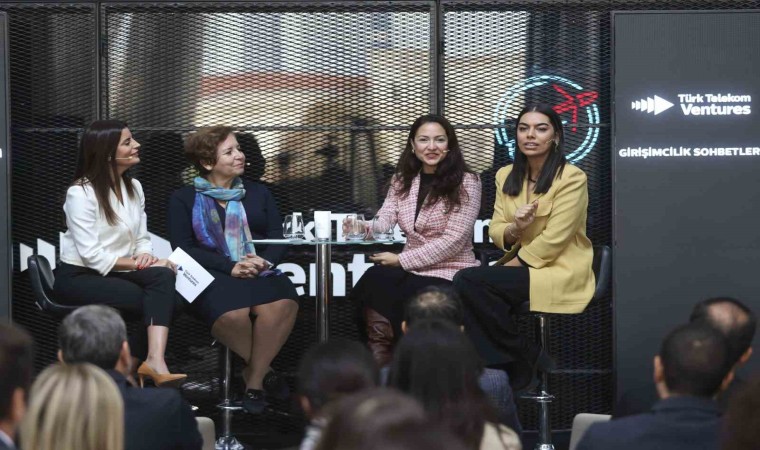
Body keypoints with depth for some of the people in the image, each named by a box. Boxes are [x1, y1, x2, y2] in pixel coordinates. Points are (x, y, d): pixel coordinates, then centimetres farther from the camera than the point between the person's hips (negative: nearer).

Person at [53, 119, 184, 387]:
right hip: (78, 277, -6)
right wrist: (135, 263, -18)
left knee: (162, 276, -29)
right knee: (159, 300, -27)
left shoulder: (133, 187, 11)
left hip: (117, 273, 6)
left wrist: (146, 257, -11)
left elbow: (142, 239, 13)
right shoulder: (81, 193, -13)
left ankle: (154, 360, -42)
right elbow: (92, 255, -19)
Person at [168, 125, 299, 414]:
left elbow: (278, 239, 13)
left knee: (283, 305, -33)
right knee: (231, 313, -38)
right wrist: (231, 267, -15)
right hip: (213, 276, -3)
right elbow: (184, 248, -2)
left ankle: (254, 381, -18)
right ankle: (264, 372, -12)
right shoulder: (184, 200, 10)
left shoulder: (258, 193, 21)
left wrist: (265, 261, -11)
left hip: (261, 271, 3)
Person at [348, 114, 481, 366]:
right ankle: (378, 368, -18)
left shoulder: (465, 182, -5)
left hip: (450, 275, -4)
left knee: (377, 283, -29)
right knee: (375, 279, -30)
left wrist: (401, 260, -16)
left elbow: (454, 241, -12)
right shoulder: (402, 181, 13)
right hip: (412, 270, 4)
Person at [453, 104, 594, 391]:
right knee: (467, 289, -24)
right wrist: (514, 229, -16)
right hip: (520, 266, 6)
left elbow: (553, 240, -15)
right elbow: (496, 233, 7)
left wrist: (512, 265, -15)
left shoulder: (572, 178, -10)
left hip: (560, 272, -6)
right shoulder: (506, 176, 11)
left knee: (468, 281, -24)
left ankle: (527, 359, -9)